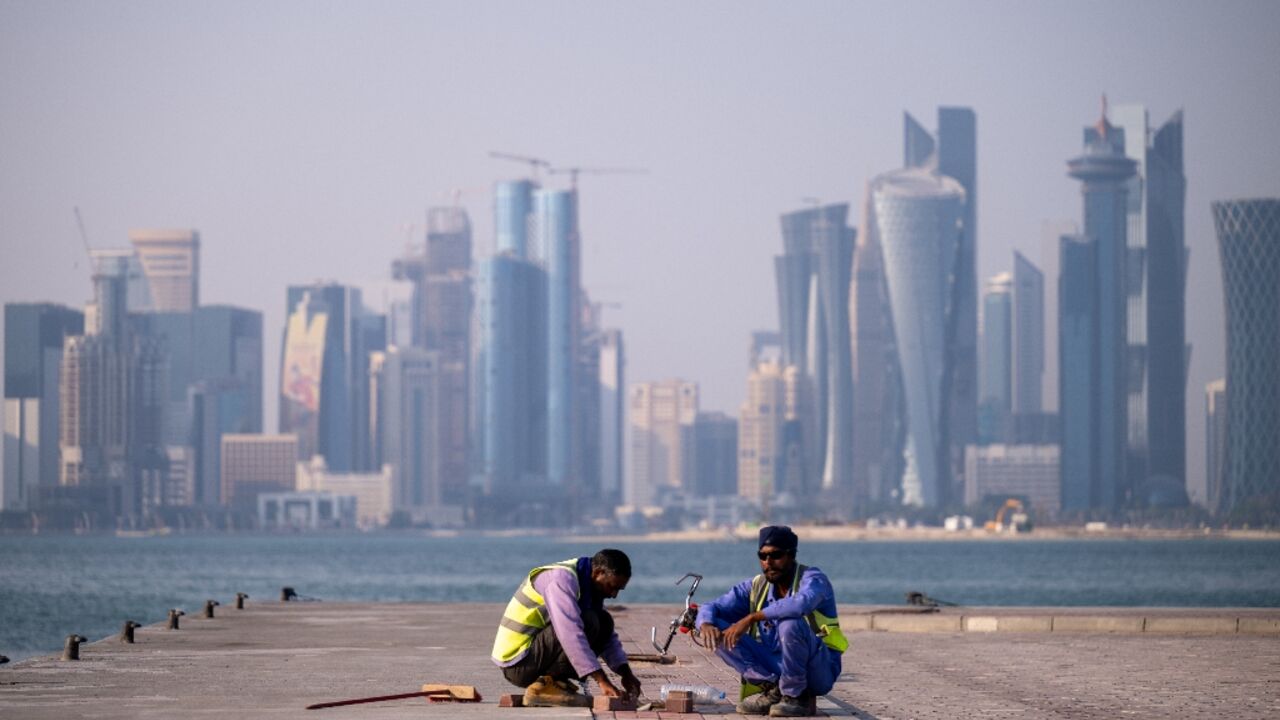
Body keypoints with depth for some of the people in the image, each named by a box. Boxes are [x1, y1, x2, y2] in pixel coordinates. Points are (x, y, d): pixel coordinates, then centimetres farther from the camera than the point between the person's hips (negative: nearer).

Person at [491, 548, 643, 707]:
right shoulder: (562, 579, -20)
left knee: (604, 623, 7)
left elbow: (607, 637, 19)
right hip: (518, 665, -9)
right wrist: (602, 681, -35)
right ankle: (544, 686, -16)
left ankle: (555, 680, 1)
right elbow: (570, 633, -32)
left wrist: (626, 674, 4)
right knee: (588, 623, -22)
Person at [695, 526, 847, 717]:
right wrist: (706, 625, -22)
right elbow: (711, 608, 3)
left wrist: (751, 618, -36)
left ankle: (796, 697, -16)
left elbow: (801, 604, -37)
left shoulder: (812, 579, -12)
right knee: (718, 632, -8)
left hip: (819, 671, -5)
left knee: (790, 624, -35)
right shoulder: (756, 587, 5)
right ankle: (773, 689, -14)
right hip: (775, 667, 5)